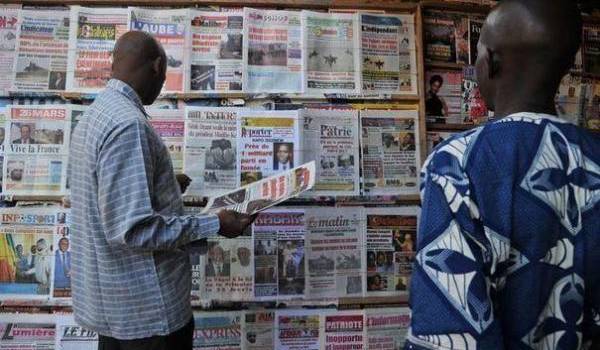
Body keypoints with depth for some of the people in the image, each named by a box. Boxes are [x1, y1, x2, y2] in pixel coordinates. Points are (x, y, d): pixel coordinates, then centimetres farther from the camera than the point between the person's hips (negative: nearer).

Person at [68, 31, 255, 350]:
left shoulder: (96, 113, 7)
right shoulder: (128, 124, -24)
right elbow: (131, 228, -27)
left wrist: (165, 189, 25)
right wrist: (213, 225, -20)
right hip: (145, 303, -9)